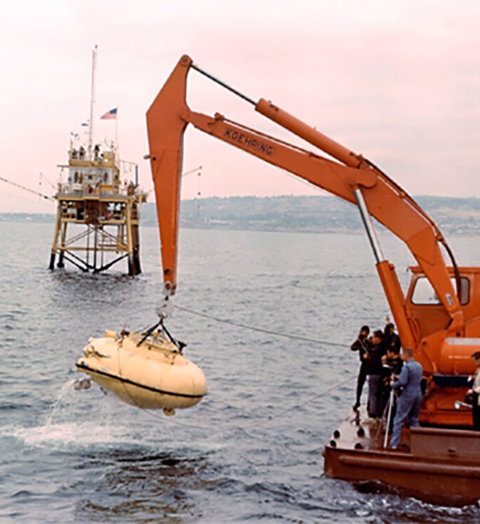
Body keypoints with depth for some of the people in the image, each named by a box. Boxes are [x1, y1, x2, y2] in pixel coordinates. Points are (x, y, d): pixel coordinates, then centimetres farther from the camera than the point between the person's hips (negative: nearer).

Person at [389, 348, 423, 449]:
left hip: (408, 395, -7)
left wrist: (393, 385, -2)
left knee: (399, 419, -2)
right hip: (418, 394, 7)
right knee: (414, 419, 16)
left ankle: (394, 443, -4)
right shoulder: (419, 366, 10)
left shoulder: (407, 367, -14)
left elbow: (402, 382, -21)